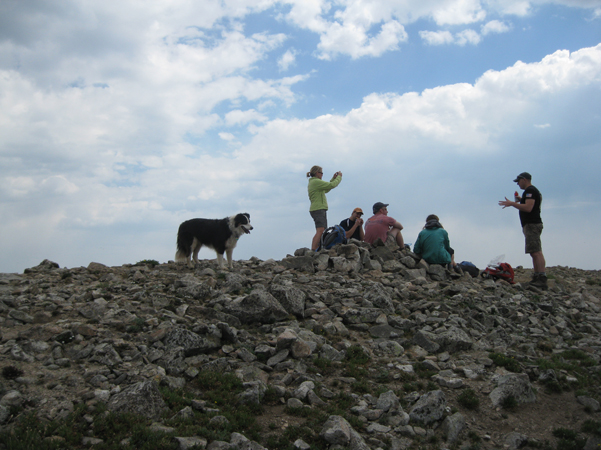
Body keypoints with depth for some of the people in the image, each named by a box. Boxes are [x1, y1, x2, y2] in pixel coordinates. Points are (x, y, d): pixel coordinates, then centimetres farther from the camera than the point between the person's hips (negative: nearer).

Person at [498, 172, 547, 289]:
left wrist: (512, 203, -17)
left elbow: (528, 208, -22)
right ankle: (537, 278, 11)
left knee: (536, 252, -17)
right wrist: (521, 200, 21)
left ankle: (542, 279, -24)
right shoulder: (534, 191, 23)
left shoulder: (530, 190, -11)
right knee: (535, 252, 10)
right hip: (532, 224, 11)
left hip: (531, 224, -11)